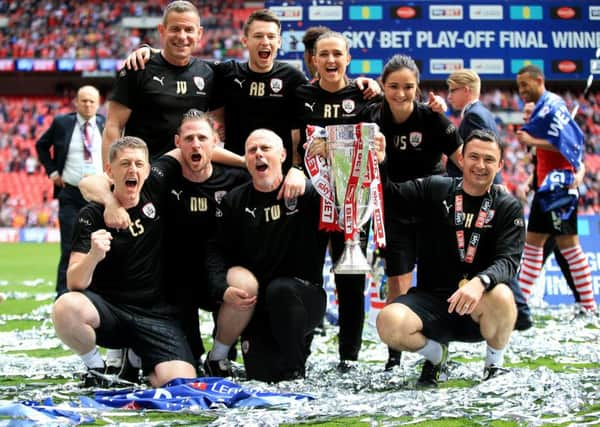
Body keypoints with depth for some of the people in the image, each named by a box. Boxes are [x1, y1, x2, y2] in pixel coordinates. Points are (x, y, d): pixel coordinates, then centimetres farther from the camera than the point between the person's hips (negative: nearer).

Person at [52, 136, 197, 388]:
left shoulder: (155, 192, 3)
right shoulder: (92, 216, -6)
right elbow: (75, 284, -16)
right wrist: (93, 256, -34)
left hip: (157, 315, 1)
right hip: (107, 308, -1)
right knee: (66, 308, -36)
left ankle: (137, 359, 10)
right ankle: (94, 366, -6)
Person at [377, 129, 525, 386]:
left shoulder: (508, 208, 1)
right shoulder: (434, 190, 5)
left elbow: (508, 261, -13)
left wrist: (480, 282, -34)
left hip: (478, 308, -1)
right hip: (431, 298, 1)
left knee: (500, 297, -36)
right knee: (388, 323, -29)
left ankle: (495, 363, -3)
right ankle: (436, 354, 7)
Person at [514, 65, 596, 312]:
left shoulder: (552, 105, -12)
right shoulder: (541, 109, 17)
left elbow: (566, 143, -21)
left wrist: (533, 141, -21)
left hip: (559, 183, -10)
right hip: (546, 186, 10)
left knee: (567, 244, -8)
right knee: (533, 243, 10)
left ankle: (589, 306, -5)